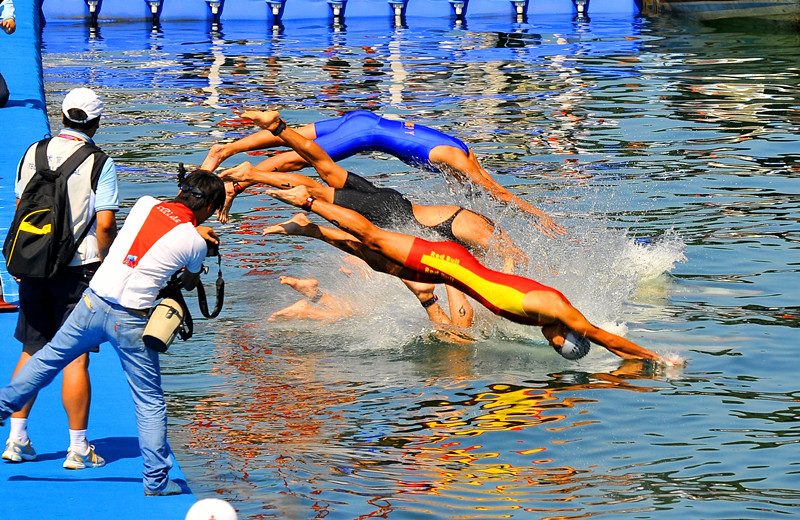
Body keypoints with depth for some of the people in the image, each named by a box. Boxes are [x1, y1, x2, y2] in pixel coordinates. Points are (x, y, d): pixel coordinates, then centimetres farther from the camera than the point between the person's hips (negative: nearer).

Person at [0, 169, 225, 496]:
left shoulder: (146, 204, 4)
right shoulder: (194, 242, -5)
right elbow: (189, 283, 17)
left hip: (93, 302, 3)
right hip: (130, 322, -3)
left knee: (50, 357, 25)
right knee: (150, 402, 8)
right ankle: (156, 480, 13)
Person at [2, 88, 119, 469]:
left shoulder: (33, 153, 5)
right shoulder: (99, 163, -9)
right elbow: (105, 224, -12)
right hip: (79, 270, -4)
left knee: (32, 352, 13)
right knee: (75, 359, 0)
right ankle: (78, 448, 4)